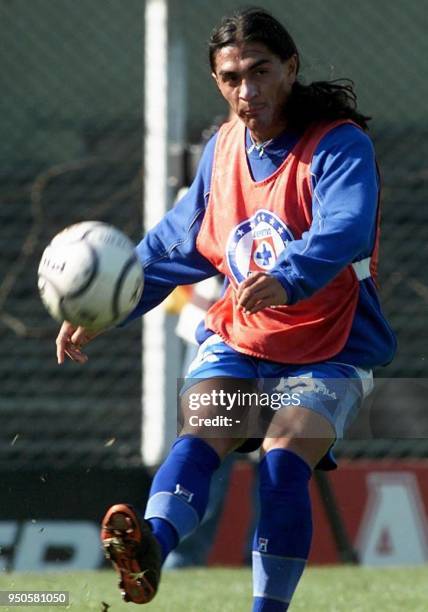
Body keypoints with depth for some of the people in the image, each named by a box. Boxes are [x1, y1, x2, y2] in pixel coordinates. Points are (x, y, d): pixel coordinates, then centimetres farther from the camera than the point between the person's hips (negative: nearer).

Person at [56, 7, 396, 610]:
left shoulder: (340, 145, -14)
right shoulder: (223, 149, 8)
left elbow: (344, 232, -34)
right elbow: (176, 243, 20)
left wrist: (287, 279, -53)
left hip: (330, 354, -4)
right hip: (237, 340, 4)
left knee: (283, 460, -27)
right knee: (200, 435, -24)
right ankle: (151, 546, -50)